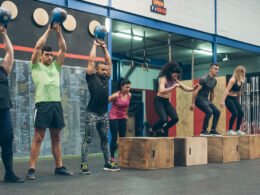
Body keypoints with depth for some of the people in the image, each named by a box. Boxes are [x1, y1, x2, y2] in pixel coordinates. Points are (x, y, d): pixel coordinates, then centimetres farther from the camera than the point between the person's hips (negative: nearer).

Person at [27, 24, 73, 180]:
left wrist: (59, 32, 5)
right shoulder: (36, 66, 8)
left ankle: (59, 167, 14)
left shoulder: (56, 66, 20)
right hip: (43, 104, -5)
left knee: (56, 138, 9)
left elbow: (63, 49, 13)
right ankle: (32, 169, -3)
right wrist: (49, 31, 0)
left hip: (57, 104, 5)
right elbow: (38, 47, -3)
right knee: (38, 138, -6)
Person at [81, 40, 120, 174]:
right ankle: (84, 165, -1)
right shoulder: (91, 77, -3)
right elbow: (91, 60, -5)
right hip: (92, 114, -6)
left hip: (104, 114, 6)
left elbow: (109, 62, 14)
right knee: (87, 140, -3)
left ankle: (108, 164, 19)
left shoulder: (106, 78, 12)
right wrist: (95, 45, 5)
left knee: (105, 140, 12)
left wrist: (104, 47, 15)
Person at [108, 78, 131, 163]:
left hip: (122, 118, 5)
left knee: (123, 137, 4)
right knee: (114, 138, -4)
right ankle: (112, 157, 8)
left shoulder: (129, 95, -2)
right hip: (114, 118, -5)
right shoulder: (116, 95, -19)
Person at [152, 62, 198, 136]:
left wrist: (193, 89, -15)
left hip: (166, 102, 7)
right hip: (159, 101, -7)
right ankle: (152, 130, 2)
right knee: (164, 119, -24)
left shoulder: (175, 81, 4)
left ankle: (162, 131, 14)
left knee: (175, 118, -7)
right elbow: (161, 91, -35)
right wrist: (174, 87, -39)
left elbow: (185, 88, 5)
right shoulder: (163, 79, -18)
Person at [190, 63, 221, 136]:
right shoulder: (204, 79, -17)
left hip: (206, 99, 9)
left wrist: (210, 103, 24)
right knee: (209, 111, -26)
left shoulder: (214, 81, 10)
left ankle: (213, 130, 7)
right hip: (199, 99, -9)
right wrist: (193, 104, -20)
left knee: (217, 112, 0)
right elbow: (196, 91, -19)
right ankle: (204, 131, -16)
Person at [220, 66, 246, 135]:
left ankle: (238, 130, 13)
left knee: (241, 113, 0)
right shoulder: (233, 80, -16)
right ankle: (229, 130, -8)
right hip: (229, 98, -8)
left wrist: (238, 101, 22)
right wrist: (223, 101, -27)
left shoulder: (241, 81, 6)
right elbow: (227, 90, -21)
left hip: (235, 99, 8)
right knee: (235, 113, -19)